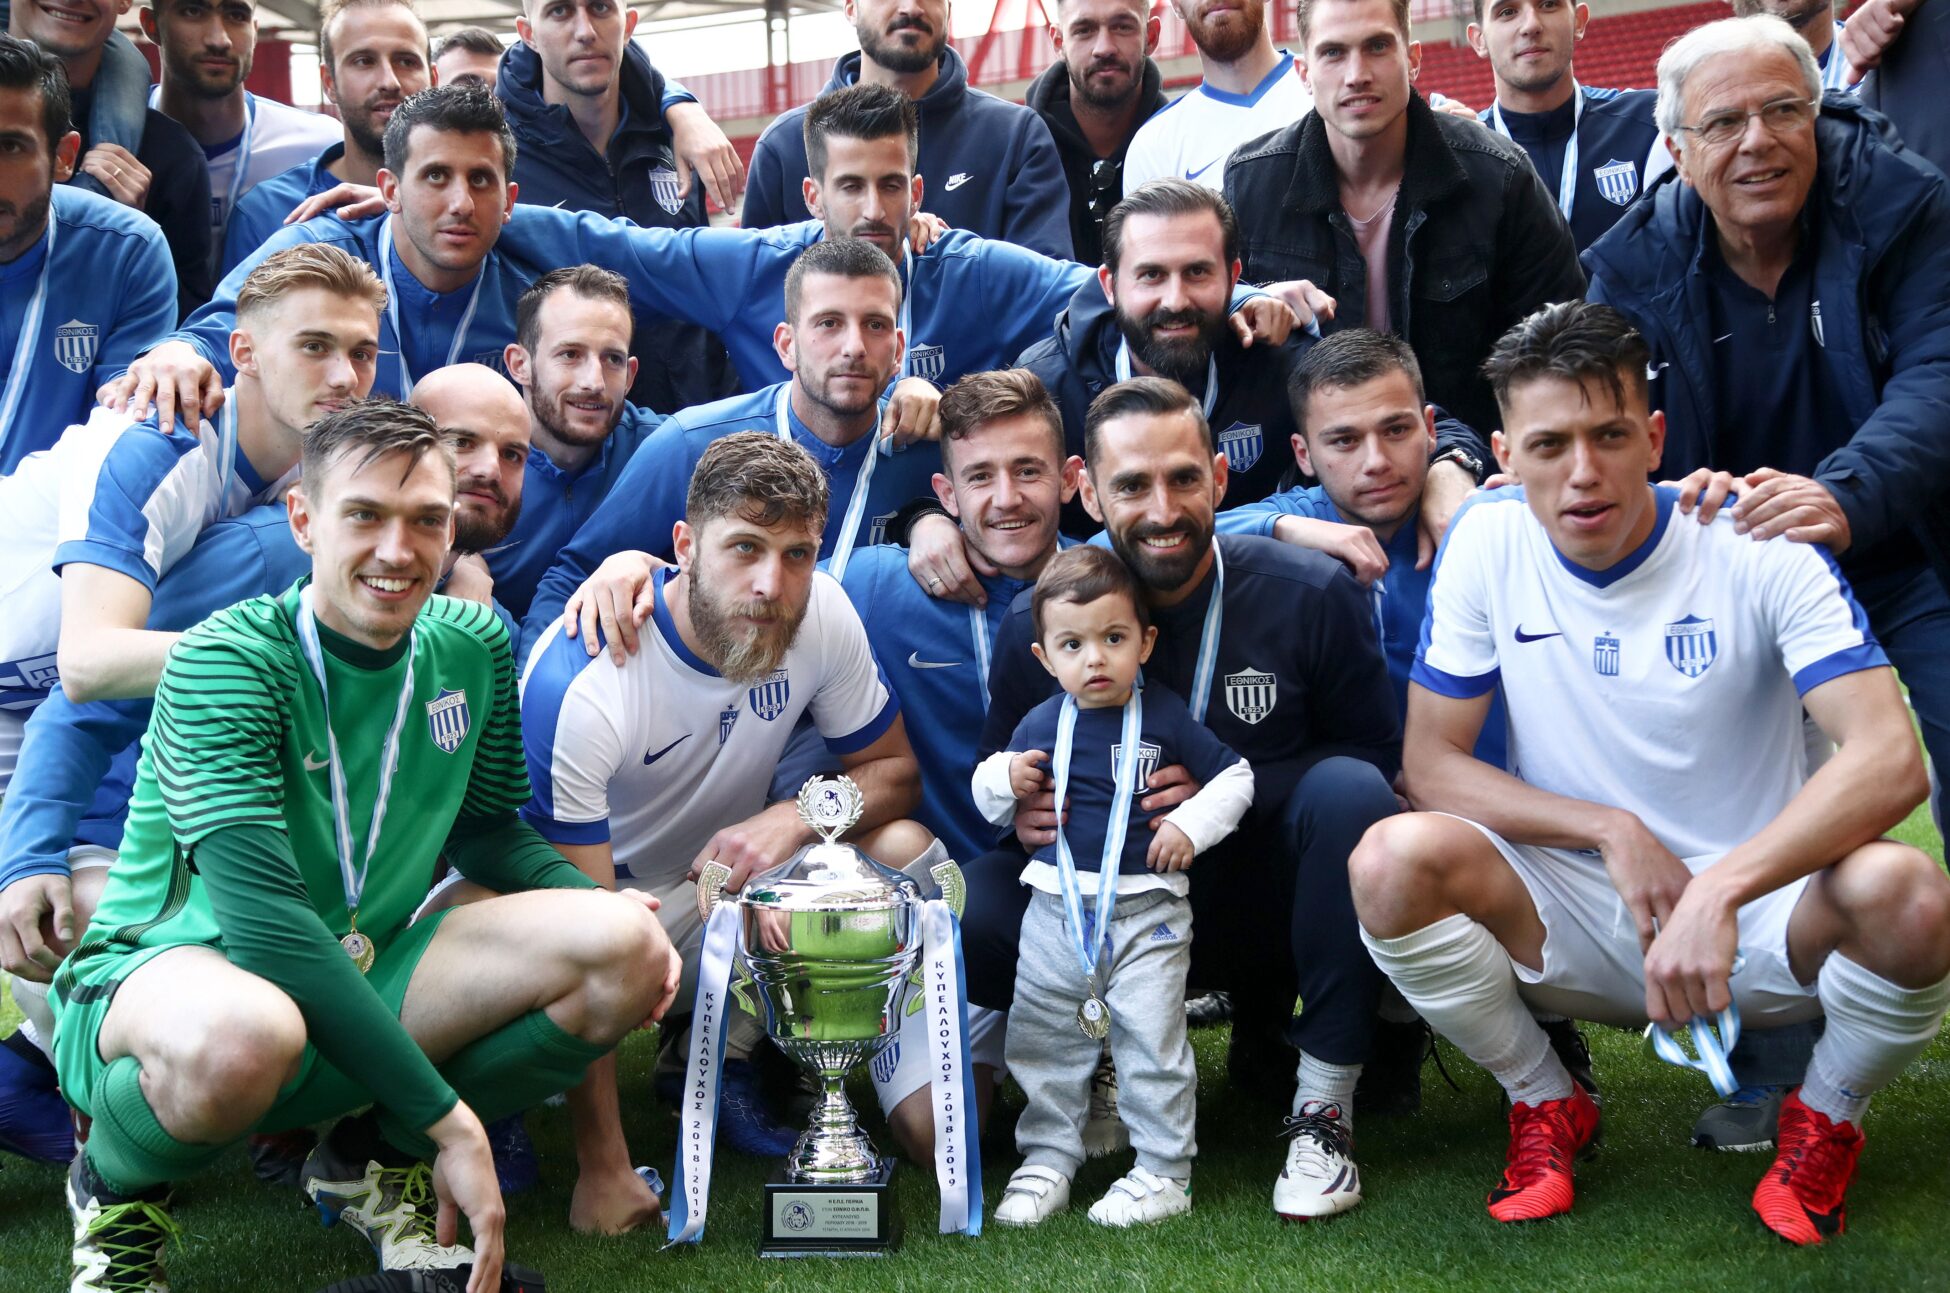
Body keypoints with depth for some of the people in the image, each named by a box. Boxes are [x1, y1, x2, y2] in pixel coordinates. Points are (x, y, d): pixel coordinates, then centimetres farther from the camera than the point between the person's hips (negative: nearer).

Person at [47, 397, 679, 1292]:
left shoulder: (472, 646, 0)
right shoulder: (226, 663, -20)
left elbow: (487, 831, 13)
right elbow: (264, 916, -29)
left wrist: (611, 913, -9)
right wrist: (445, 1115, -32)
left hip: (358, 981, 6)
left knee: (628, 947, -13)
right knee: (242, 1033, -43)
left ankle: (374, 1160, 8)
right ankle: (115, 1192, -5)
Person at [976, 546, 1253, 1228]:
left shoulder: (1166, 717, -3)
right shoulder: (1041, 725, 3)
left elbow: (1235, 777, 4)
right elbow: (988, 797, 14)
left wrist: (1191, 823, -10)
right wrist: (1007, 778, -8)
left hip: (1146, 909, -3)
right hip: (1057, 909, 3)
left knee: (1152, 1043, -2)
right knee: (1044, 1042, 9)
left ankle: (1163, 1172, 10)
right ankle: (1047, 1159, 23)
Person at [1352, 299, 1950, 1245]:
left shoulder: (1761, 550, -13)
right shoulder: (1488, 543, -6)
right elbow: (1431, 764, -4)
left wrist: (1719, 891, -38)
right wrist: (1612, 830, -17)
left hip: (1757, 910, -1)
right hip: (1569, 920, 2)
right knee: (1391, 860, -27)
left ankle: (1824, 1121, 2)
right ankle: (1545, 1105, 2)